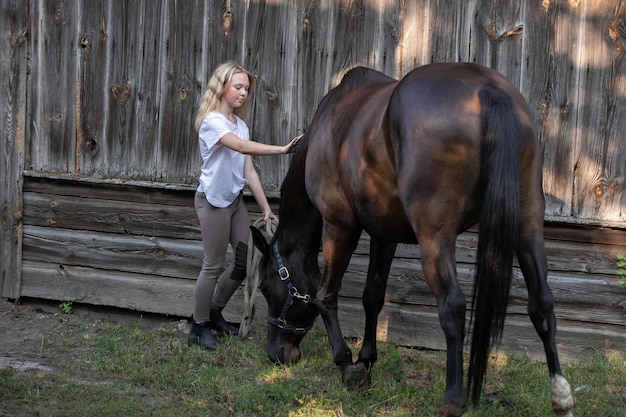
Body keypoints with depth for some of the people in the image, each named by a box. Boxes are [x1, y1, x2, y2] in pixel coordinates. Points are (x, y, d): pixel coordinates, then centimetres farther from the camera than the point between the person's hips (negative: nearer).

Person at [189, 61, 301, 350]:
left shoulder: (240, 124, 9)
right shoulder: (213, 121, -15)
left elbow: (248, 169, 8)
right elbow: (241, 146, -33)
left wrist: (265, 207, 4)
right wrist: (282, 150, -40)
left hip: (235, 199, 8)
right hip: (213, 200, -8)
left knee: (246, 259, 7)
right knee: (214, 265, -3)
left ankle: (214, 313, 25)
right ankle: (200, 327, 11)